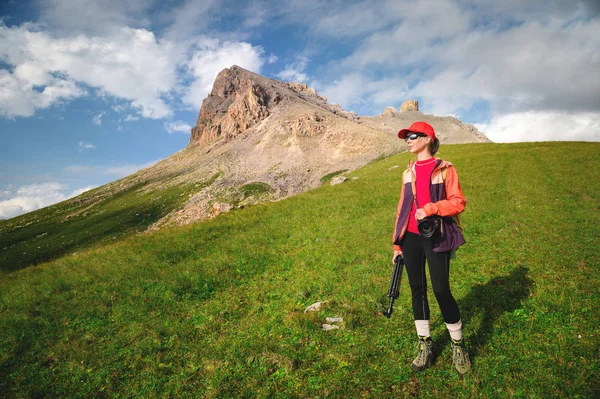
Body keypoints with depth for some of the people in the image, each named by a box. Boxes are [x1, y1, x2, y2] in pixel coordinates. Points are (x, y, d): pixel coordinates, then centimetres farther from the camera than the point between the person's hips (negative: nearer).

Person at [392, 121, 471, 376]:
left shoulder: (444, 169, -2)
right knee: (417, 290, 8)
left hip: (435, 237, -4)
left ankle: (458, 346, 18)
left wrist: (430, 208, -22)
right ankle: (425, 345, 22)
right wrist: (397, 244, 13)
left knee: (441, 290, -5)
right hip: (411, 238, 5)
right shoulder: (408, 172, 12)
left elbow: (458, 202, -6)